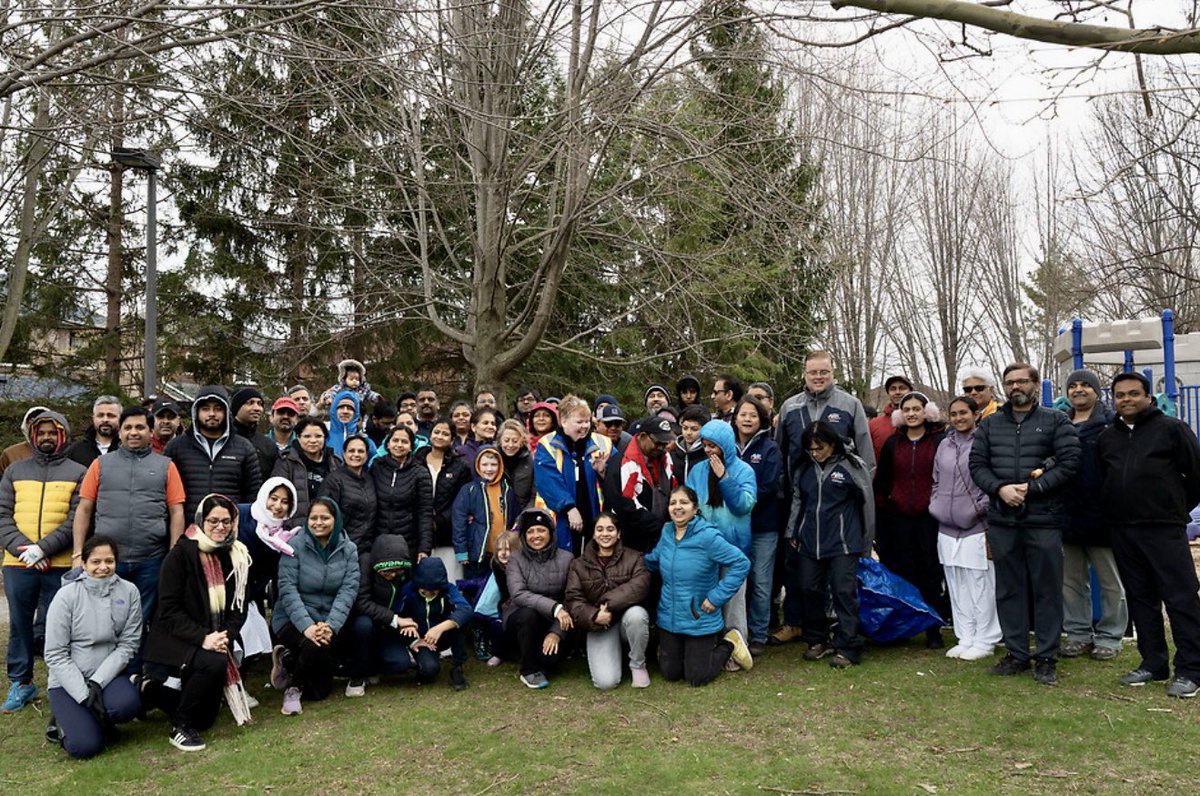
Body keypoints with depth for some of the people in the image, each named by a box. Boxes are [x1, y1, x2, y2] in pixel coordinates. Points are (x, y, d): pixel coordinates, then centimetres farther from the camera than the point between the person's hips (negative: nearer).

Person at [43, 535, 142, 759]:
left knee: (127, 705, -31)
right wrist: (84, 695, -18)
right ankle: (66, 719, 14)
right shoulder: (67, 595, -11)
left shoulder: (129, 591, -5)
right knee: (85, 745, -20)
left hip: (107, 675, 2)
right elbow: (55, 654, -11)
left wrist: (97, 681, -17)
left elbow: (128, 644, -5)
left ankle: (95, 719, 5)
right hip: (68, 679, -2)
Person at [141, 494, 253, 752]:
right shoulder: (181, 553, -13)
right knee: (214, 663, -35)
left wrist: (227, 635, -16)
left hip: (215, 640, 6)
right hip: (173, 640, -6)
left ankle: (153, 691, 32)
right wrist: (202, 637, -27)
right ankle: (181, 726, -11)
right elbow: (169, 609, -17)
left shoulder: (238, 558, 1)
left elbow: (239, 607, 3)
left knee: (205, 718, 7)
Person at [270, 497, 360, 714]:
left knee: (319, 692, -1)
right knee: (316, 646, -35)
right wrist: (306, 625, -29)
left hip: (330, 621, 3)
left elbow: (348, 590, -10)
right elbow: (287, 589, -16)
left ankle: (289, 660, 29)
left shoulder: (348, 549, -1)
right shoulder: (294, 546, -9)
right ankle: (293, 684, -2)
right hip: (293, 620, -3)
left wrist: (331, 625, -25)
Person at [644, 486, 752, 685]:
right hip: (668, 619, 6)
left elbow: (741, 563, -22)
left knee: (696, 678, 5)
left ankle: (728, 643, 28)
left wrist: (716, 597, -20)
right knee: (669, 673, 16)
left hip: (700, 622, -6)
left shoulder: (708, 536, -21)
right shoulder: (666, 532, -2)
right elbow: (652, 561, 11)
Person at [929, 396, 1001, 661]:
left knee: (981, 586, 0)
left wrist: (981, 507, -11)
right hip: (947, 528, 6)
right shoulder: (944, 445, 14)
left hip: (977, 527, -6)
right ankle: (965, 639, 21)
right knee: (957, 588, 11)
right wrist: (936, 505, 10)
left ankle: (984, 641, 11)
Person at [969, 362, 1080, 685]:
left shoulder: (1056, 421, 3)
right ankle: (1016, 653, 20)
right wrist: (1000, 488, -10)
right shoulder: (989, 424, 12)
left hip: (1044, 519, -3)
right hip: (1002, 520, 3)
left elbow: (1069, 463, -6)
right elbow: (977, 464, 7)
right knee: (1008, 589, 9)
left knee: (1047, 590, 3)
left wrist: (1030, 488, -14)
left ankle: (1046, 658, 14)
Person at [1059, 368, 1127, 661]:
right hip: (1068, 514, 5)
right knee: (1071, 580, 12)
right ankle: (1078, 634, 23)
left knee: (1110, 581, 8)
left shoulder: (1111, 423, -5)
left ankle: (1109, 636, 20)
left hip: (1101, 515, -5)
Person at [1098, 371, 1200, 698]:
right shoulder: (1107, 437, 14)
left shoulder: (1171, 429, -2)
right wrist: (1114, 512, 13)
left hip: (1164, 529, -5)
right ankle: (1153, 663, 21)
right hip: (1123, 531, 6)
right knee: (1140, 598, 11)